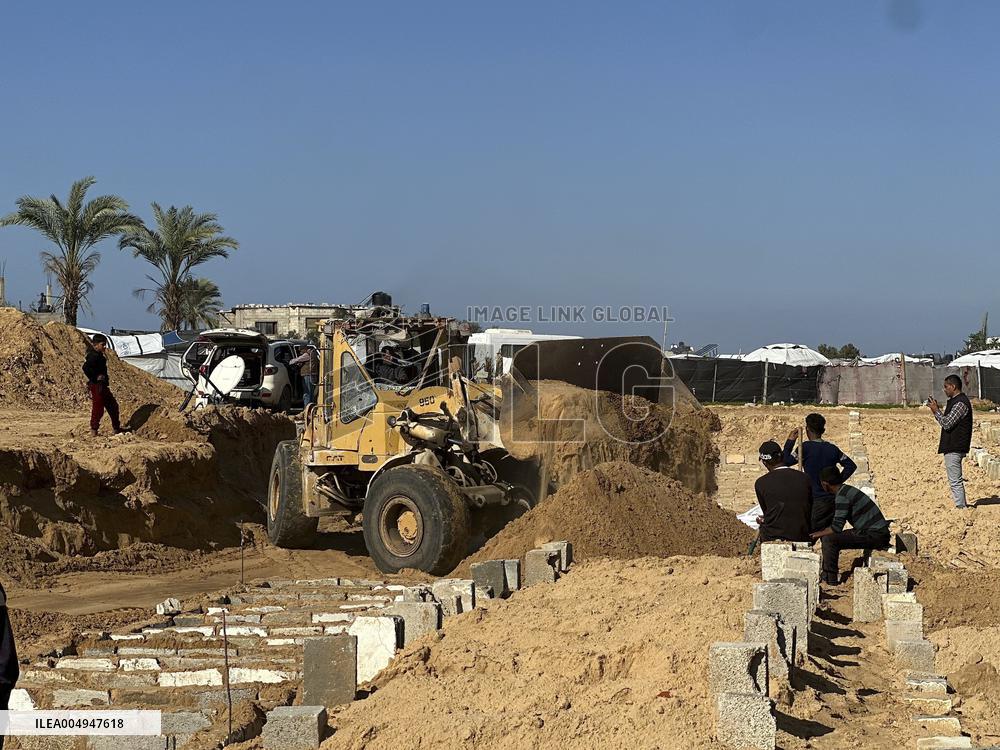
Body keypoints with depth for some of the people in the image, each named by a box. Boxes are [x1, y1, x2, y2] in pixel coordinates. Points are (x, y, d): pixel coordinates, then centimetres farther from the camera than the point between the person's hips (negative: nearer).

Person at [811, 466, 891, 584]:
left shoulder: (842, 496, -18)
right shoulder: (846, 490, 13)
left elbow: (837, 527, -19)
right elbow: (837, 522, 23)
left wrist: (819, 533, -3)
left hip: (875, 536, -10)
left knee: (829, 539, -16)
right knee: (829, 535, 13)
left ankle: (830, 578, -7)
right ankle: (826, 574, 16)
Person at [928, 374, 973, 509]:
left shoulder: (960, 403, -17)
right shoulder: (955, 401, 16)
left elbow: (947, 424, -21)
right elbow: (947, 422, 18)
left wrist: (936, 411, -10)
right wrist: (937, 410, 9)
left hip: (954, 448, -11)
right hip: (952, 446, 11)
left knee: (955, 480, -8)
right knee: (955, 479, 18)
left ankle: (961, 507, -5)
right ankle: (962, 505, 25)